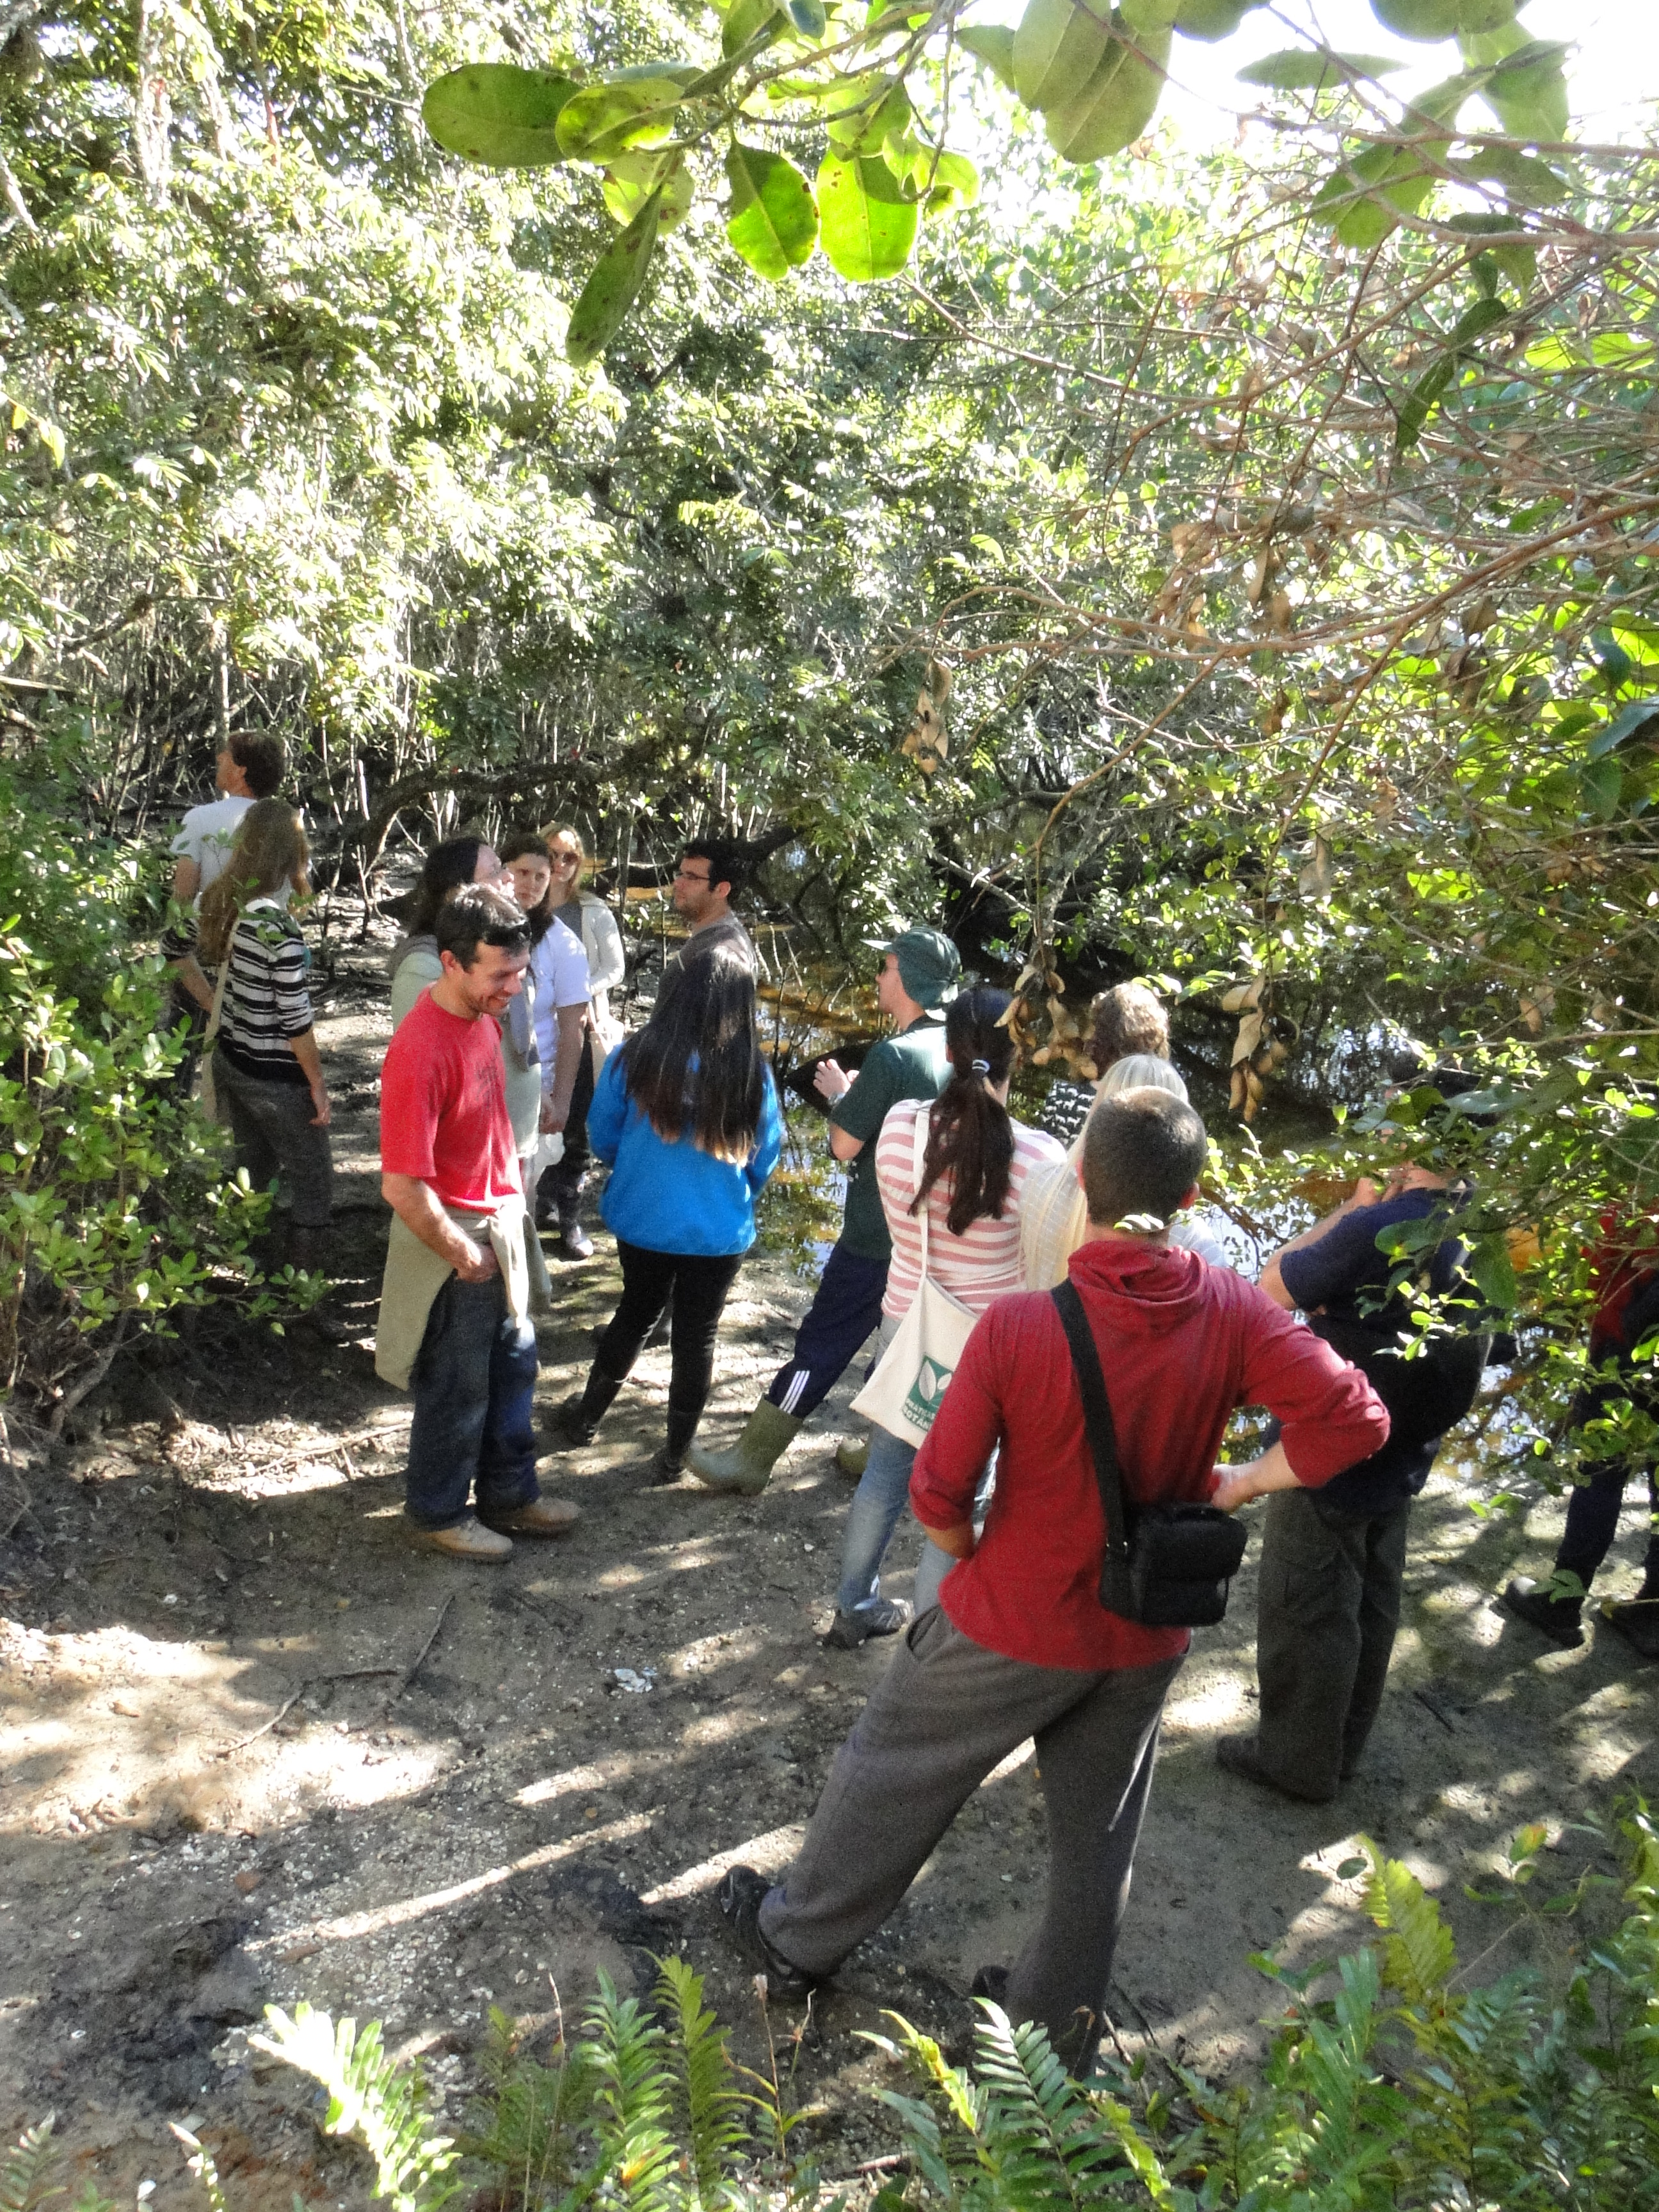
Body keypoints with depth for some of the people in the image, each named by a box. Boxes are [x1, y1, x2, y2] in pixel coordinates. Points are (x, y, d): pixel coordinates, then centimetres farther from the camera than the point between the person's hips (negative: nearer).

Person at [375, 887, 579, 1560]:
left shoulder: (483, 1015, -2)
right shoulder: (421, 1049, -29)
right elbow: (402, 1188, -28)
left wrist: (511, 1197, 12)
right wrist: (466, 1256, -17)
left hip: (500, 1220, 8)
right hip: (455, 1238, -8)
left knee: (513, 1365, 21)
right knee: (457, 1387, 10)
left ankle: (508, 1495, 39)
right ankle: (439, 1513, 32)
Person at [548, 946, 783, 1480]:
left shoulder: (636, 1057, -16)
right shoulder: (752, 1073, -16)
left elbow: (603, 1138, -2)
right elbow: (764, 1159, -2)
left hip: (643, 1221, 2)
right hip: (719, 1232, -1)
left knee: (635, 1314, 25)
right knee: (697, 1336, 16)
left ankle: (585, 1419, 41)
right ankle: (675, 1454, 28)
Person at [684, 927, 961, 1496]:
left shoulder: (892, 1055, -21)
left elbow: (844, 1146, -16)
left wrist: (840, 1094, 2)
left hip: (875, 1238, -7)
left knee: (820, 1344, 0)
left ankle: (747, 1462, 10)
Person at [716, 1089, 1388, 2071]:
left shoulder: (1017, 1325, -27)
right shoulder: (1231, 1311, -18)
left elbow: (938, 1494, -21)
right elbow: (1356, 1418, -20)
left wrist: (973, 1556, 0)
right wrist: (1238, 1484, -9)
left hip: (1012, 1625, -3)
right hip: (1145, 1634, 3)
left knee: (894, 1775, 21)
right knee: (1098, 1834, 23)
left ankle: (798, 1938, 42)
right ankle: (1061, 2017, 43)